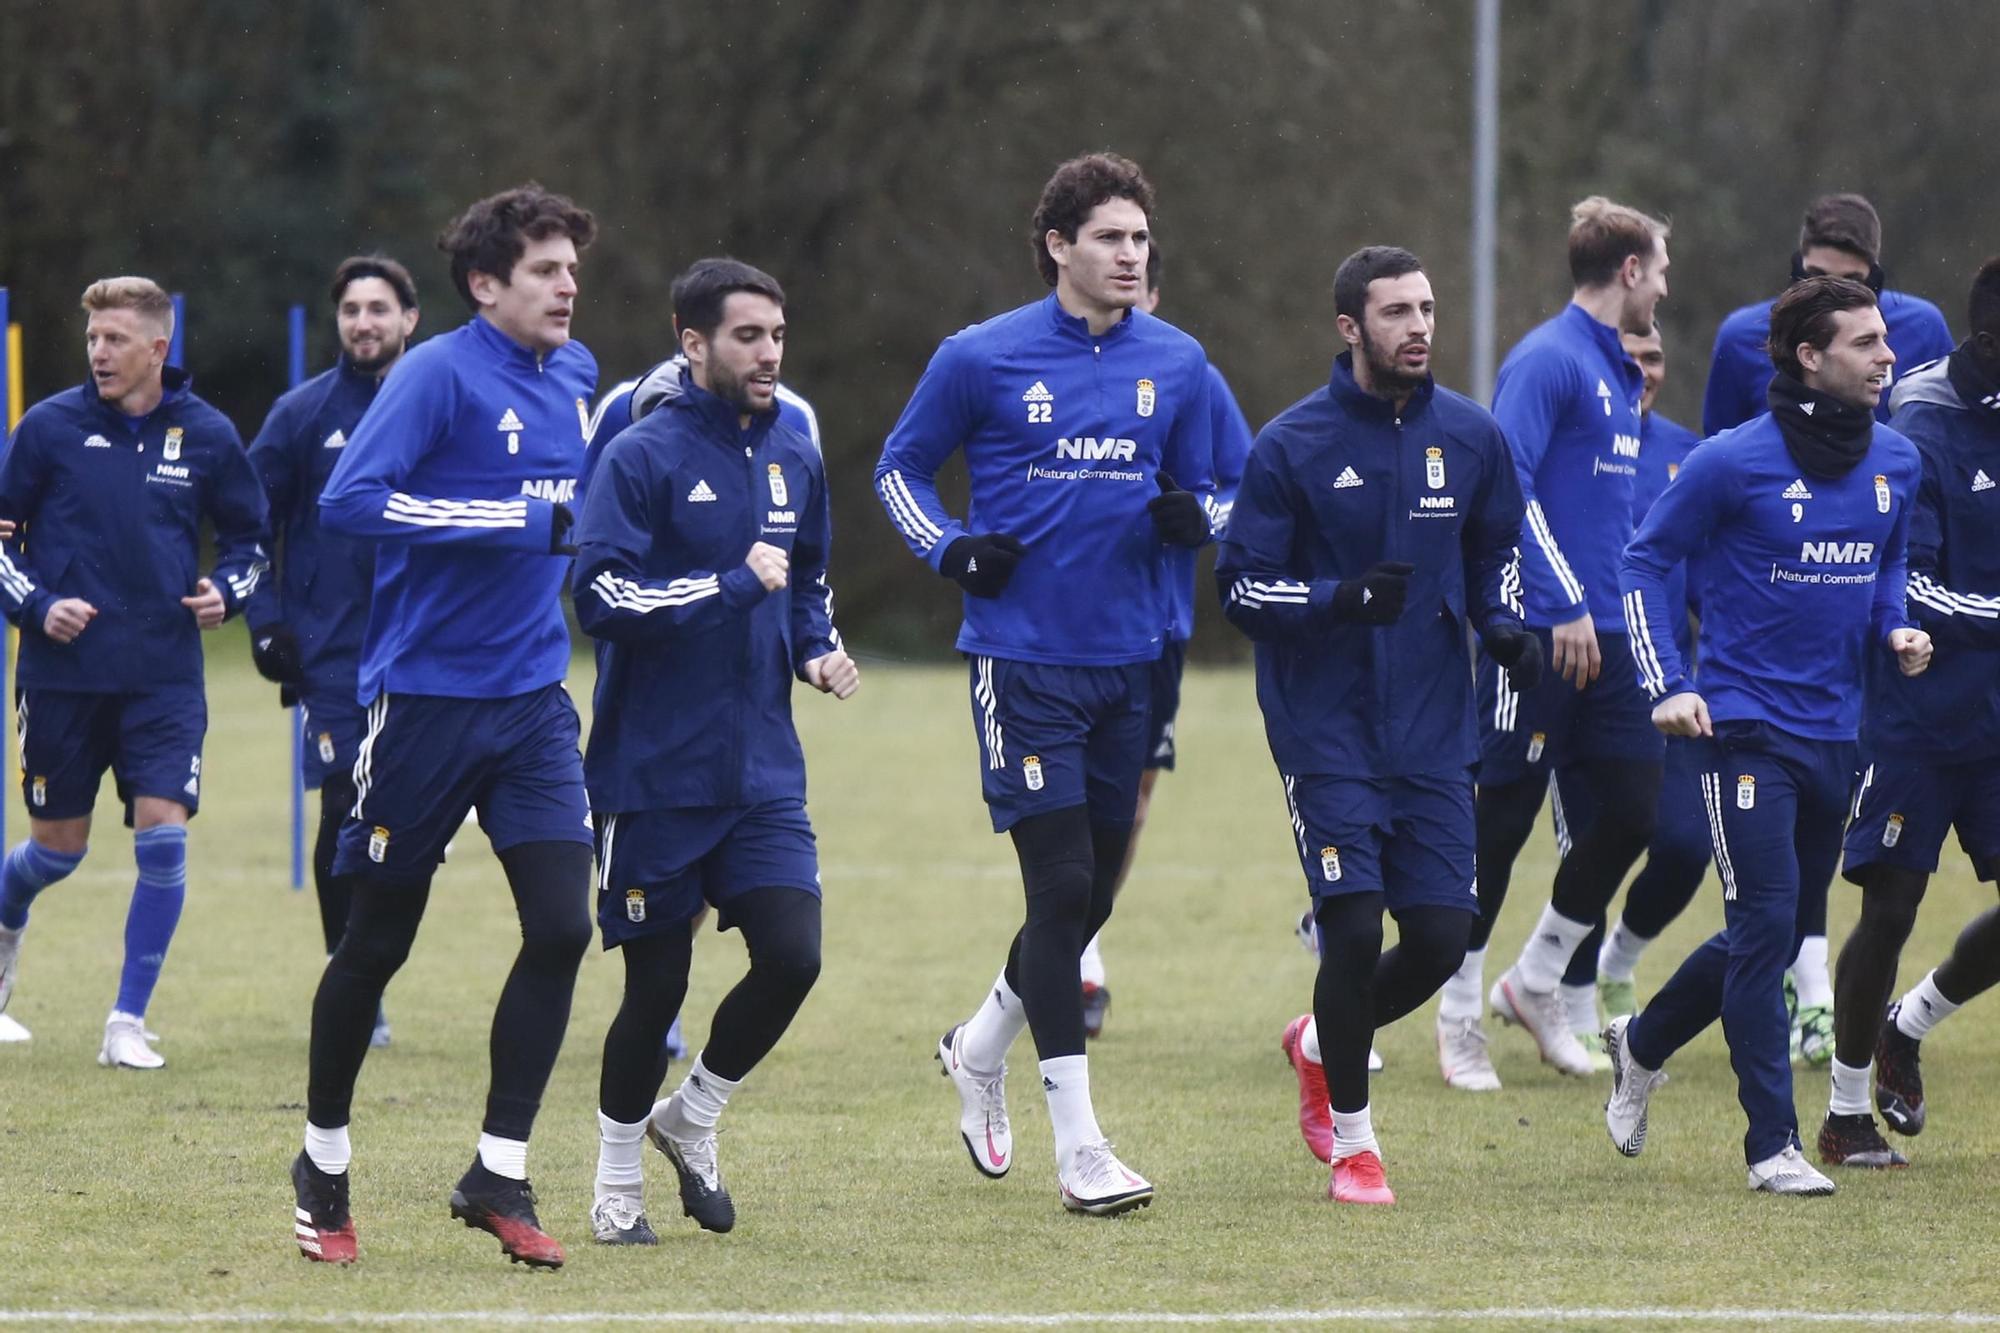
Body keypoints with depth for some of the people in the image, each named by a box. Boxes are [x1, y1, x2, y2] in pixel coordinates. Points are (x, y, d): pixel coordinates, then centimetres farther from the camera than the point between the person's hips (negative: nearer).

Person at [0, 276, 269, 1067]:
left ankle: (129, 1022, -3)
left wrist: (226, 591, -6)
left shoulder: (206, 435, 0)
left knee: (163, 837, -11)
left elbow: (250, 539, 14)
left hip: (164, 677, 1)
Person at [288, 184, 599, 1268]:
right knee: (377, 941, 5)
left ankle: (498, 1176, 1)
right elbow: (348, 500, -25)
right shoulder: (441, 373, -14)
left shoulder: (572, 374, 9)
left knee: (561, 925, -8)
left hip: (532, 699, 6)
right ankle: (323, 1166, 24)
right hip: (425, 698, -6)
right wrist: (514, 519, -26)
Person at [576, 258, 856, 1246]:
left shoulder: (793, 458, 10)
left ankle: (691, 1118, 16)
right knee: (656, 985, 1)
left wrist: (817, 649, 7)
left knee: (792, 953, -10)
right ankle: (617, 1184, 21)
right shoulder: (643, 459, -10)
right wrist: (733, 585, -20)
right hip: (655, 774, -5)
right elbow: (601, 596, -20)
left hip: (763, 772, 5)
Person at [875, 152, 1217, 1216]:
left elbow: (1208, 489, 17)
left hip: (1128, 660, 5)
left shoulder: (1176, 363, 7)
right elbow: (899, 467, 9)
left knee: (1092, 893, 12)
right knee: (1061, 885, -12)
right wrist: (951, 550, -8)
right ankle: (1078, 1148, -8)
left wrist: (1191, 516, -7)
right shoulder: (982, 359, -3)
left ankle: (980, 1048, 39)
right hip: (1022, 658, -5)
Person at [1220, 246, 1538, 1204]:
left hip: (1433, 729, 4)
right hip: (1325, 729, -4)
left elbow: (1497, 549, 20)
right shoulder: (1292, 446, -7)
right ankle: (1352, 1143, 7)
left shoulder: (1471, 437, 4)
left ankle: (1320, 1043, 30)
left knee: (1441, 936, -1)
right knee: (1354, 928, -12)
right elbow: (1241, 586, -5)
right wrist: (1345, 598, -21)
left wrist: (1502, 622, -1)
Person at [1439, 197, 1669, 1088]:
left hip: (1605, 639, 9)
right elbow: (1507, 483, -20)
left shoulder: (1619, 372, 16)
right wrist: (1567, 604, -21)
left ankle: (1534, 986, 19)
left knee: (1635, 810, 5)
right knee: (1500, 824, -1)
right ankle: (1459, 1019, 9)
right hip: (1538, 636, -9)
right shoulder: (1548, 362, -12)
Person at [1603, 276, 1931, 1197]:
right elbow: (1645, 562, -2)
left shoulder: (1895, 463, 6)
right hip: (1745, 730, -6)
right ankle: (1772, 1146, -6)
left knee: (1780, 933, 14)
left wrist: (1894, 628, 3)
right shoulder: (1733, 463, -11)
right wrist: (1668, 687, -10)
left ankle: (1642, 1046, 37)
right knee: (1765, 927, -11)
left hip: (1835, 732, 6)